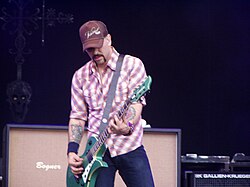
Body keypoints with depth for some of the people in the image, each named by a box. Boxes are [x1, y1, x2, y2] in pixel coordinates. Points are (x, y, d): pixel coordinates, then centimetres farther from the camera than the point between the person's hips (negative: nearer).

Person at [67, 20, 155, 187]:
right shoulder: (80, 76, 10)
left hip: (130, 148, -2)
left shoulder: (132, 65, -1)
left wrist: (128, 127, -33)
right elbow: (77, 116, 10)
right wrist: (72, 151, -3)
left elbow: (136, 103, -13)